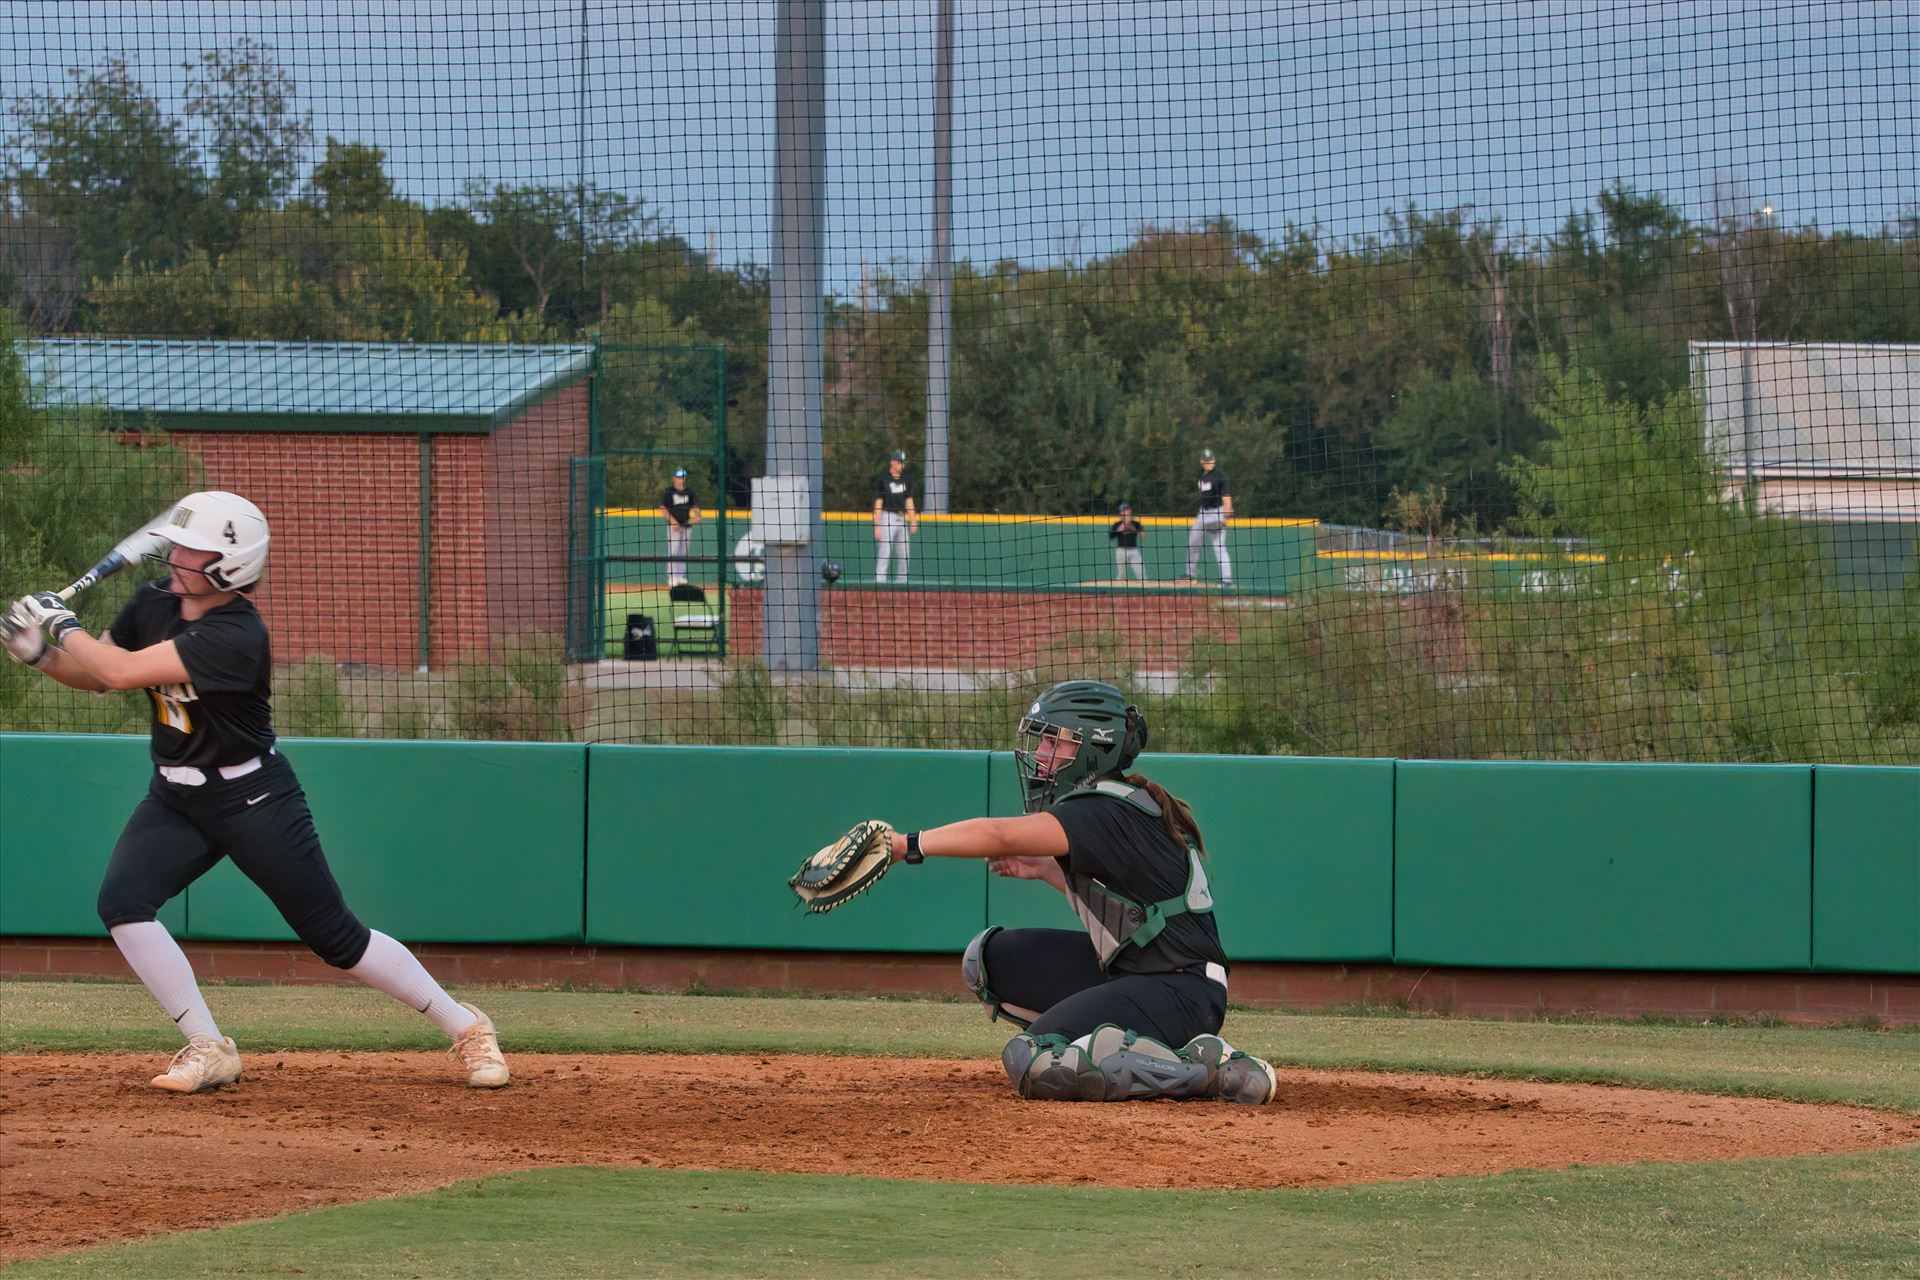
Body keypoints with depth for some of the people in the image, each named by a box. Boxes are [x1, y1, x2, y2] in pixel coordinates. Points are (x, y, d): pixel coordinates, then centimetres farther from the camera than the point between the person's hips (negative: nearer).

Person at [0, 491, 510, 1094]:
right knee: (122, 903, -17)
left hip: (255, 800, -7)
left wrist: (62, 627, -17)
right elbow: (94, 672, 12)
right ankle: (208, 1050, -7)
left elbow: (122, 670, -32)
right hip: (176, 798, 7)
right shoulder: (154, 602, -3)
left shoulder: (235, 636, -27)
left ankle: (464, 1026, 15)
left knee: (336, 936, -3)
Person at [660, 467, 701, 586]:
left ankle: (681, 576, 14)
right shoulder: (668, 491, -3)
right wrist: (673, 521, -14)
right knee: (673, 551, -7)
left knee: (683, 552, 7)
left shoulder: (689, 492, 9)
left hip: (687, 525, 4)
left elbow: (695, 507, 10)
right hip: (674, 525, -4)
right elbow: (663, 508, -4)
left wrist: (696, 516, -12)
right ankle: (672, 577, -5)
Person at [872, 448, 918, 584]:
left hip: (902, 517, 7)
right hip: (887, 516, -7)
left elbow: (909, 501, 15)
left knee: (903, 553, 8)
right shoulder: (882, 479, -8)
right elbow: (878, 503, -10)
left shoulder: (905, 480, 12)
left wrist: (913, 521, 8)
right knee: (884, 552, -11)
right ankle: (879, 582, -12)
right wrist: (876, 526, -15)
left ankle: (902, 582, 16)